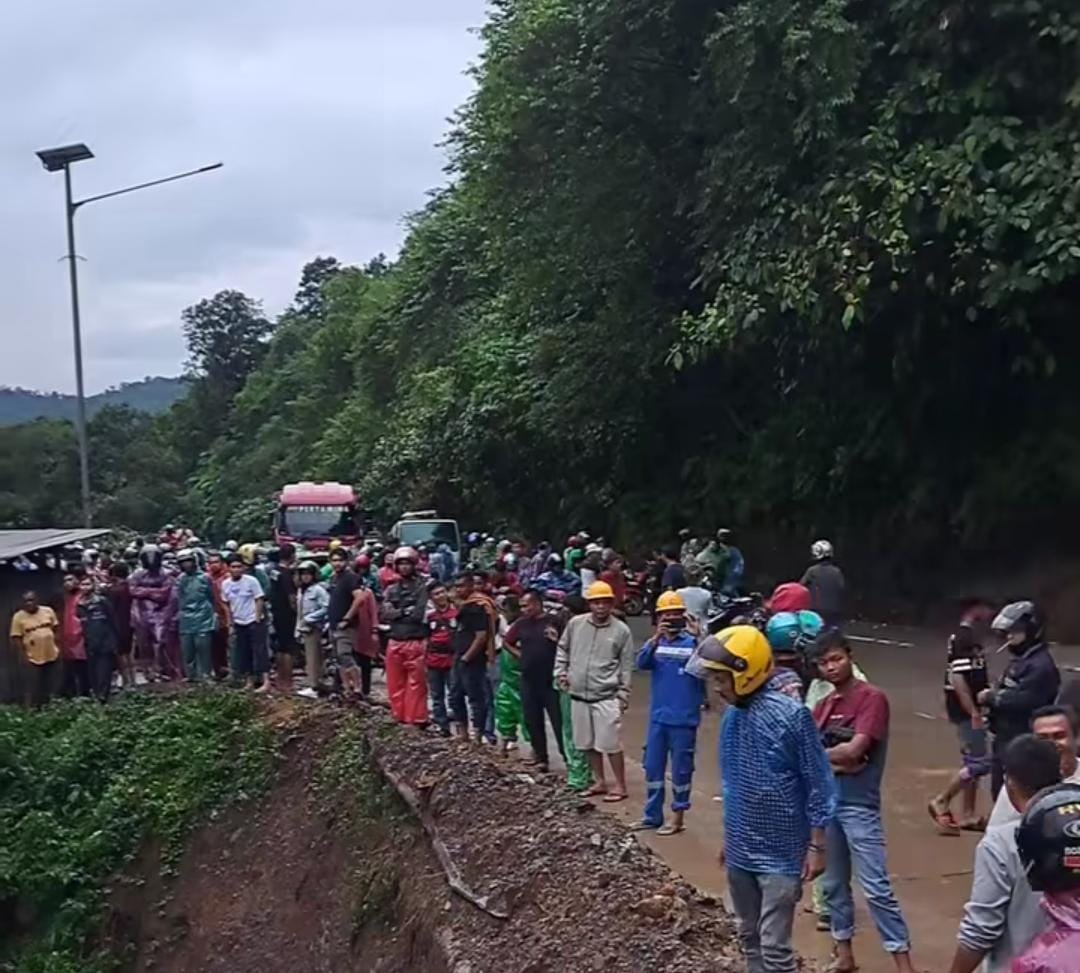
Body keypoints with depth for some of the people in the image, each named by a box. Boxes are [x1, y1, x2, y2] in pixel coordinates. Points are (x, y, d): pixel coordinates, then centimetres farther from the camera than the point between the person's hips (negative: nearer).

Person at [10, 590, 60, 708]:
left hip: (51, 655, 4)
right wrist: (24, 655, -13)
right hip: (33, 658, -4)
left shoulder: (48, 611, 0)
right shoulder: (18, 617, -10)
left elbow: (57, 629, 9)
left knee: (48, 686, 17)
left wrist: (57, 646, 4)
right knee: (34, 688, -2)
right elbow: (16, 639, -9)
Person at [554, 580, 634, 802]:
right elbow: (562, 648, 17)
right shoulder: (575, 624, 2)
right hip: (578, 695, 4)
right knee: (588, 743, 14)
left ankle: (620, 786, 9)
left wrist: (623, 695, -5)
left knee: (611, 743, -4)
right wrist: (561, 672, 7)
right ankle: (600, 782, 28)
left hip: (606, 697, -4)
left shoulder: (621, 630, -6)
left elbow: (626, 666, -2)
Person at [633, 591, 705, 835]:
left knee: (681, 769, 5)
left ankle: (677, 818, 17)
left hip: (684, 719, -4)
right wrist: (656, 638, -32)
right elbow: (642, 663, -15)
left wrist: (697, 638, -42)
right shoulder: (655, 643, 5)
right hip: (658, 717, 4)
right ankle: (652, 815, 26)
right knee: (652, 767, 12)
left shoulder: (692, 643, -6)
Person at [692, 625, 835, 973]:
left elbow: (818, 785, -12)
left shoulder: (791, 716, -18)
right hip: (740, 852, 7)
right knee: (750, 938, 18)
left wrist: (816, 846, -11)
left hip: (779, 855, -7)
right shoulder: (732, 717, 2)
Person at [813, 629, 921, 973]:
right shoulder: (823, 706, 10)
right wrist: (833, 762, -15)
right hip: (825, 801, 7)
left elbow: (854, 750, -19)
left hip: (859, 805, -7)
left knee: (876, 888, -8)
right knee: (834, 884, 14)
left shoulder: (872, 698, -10)